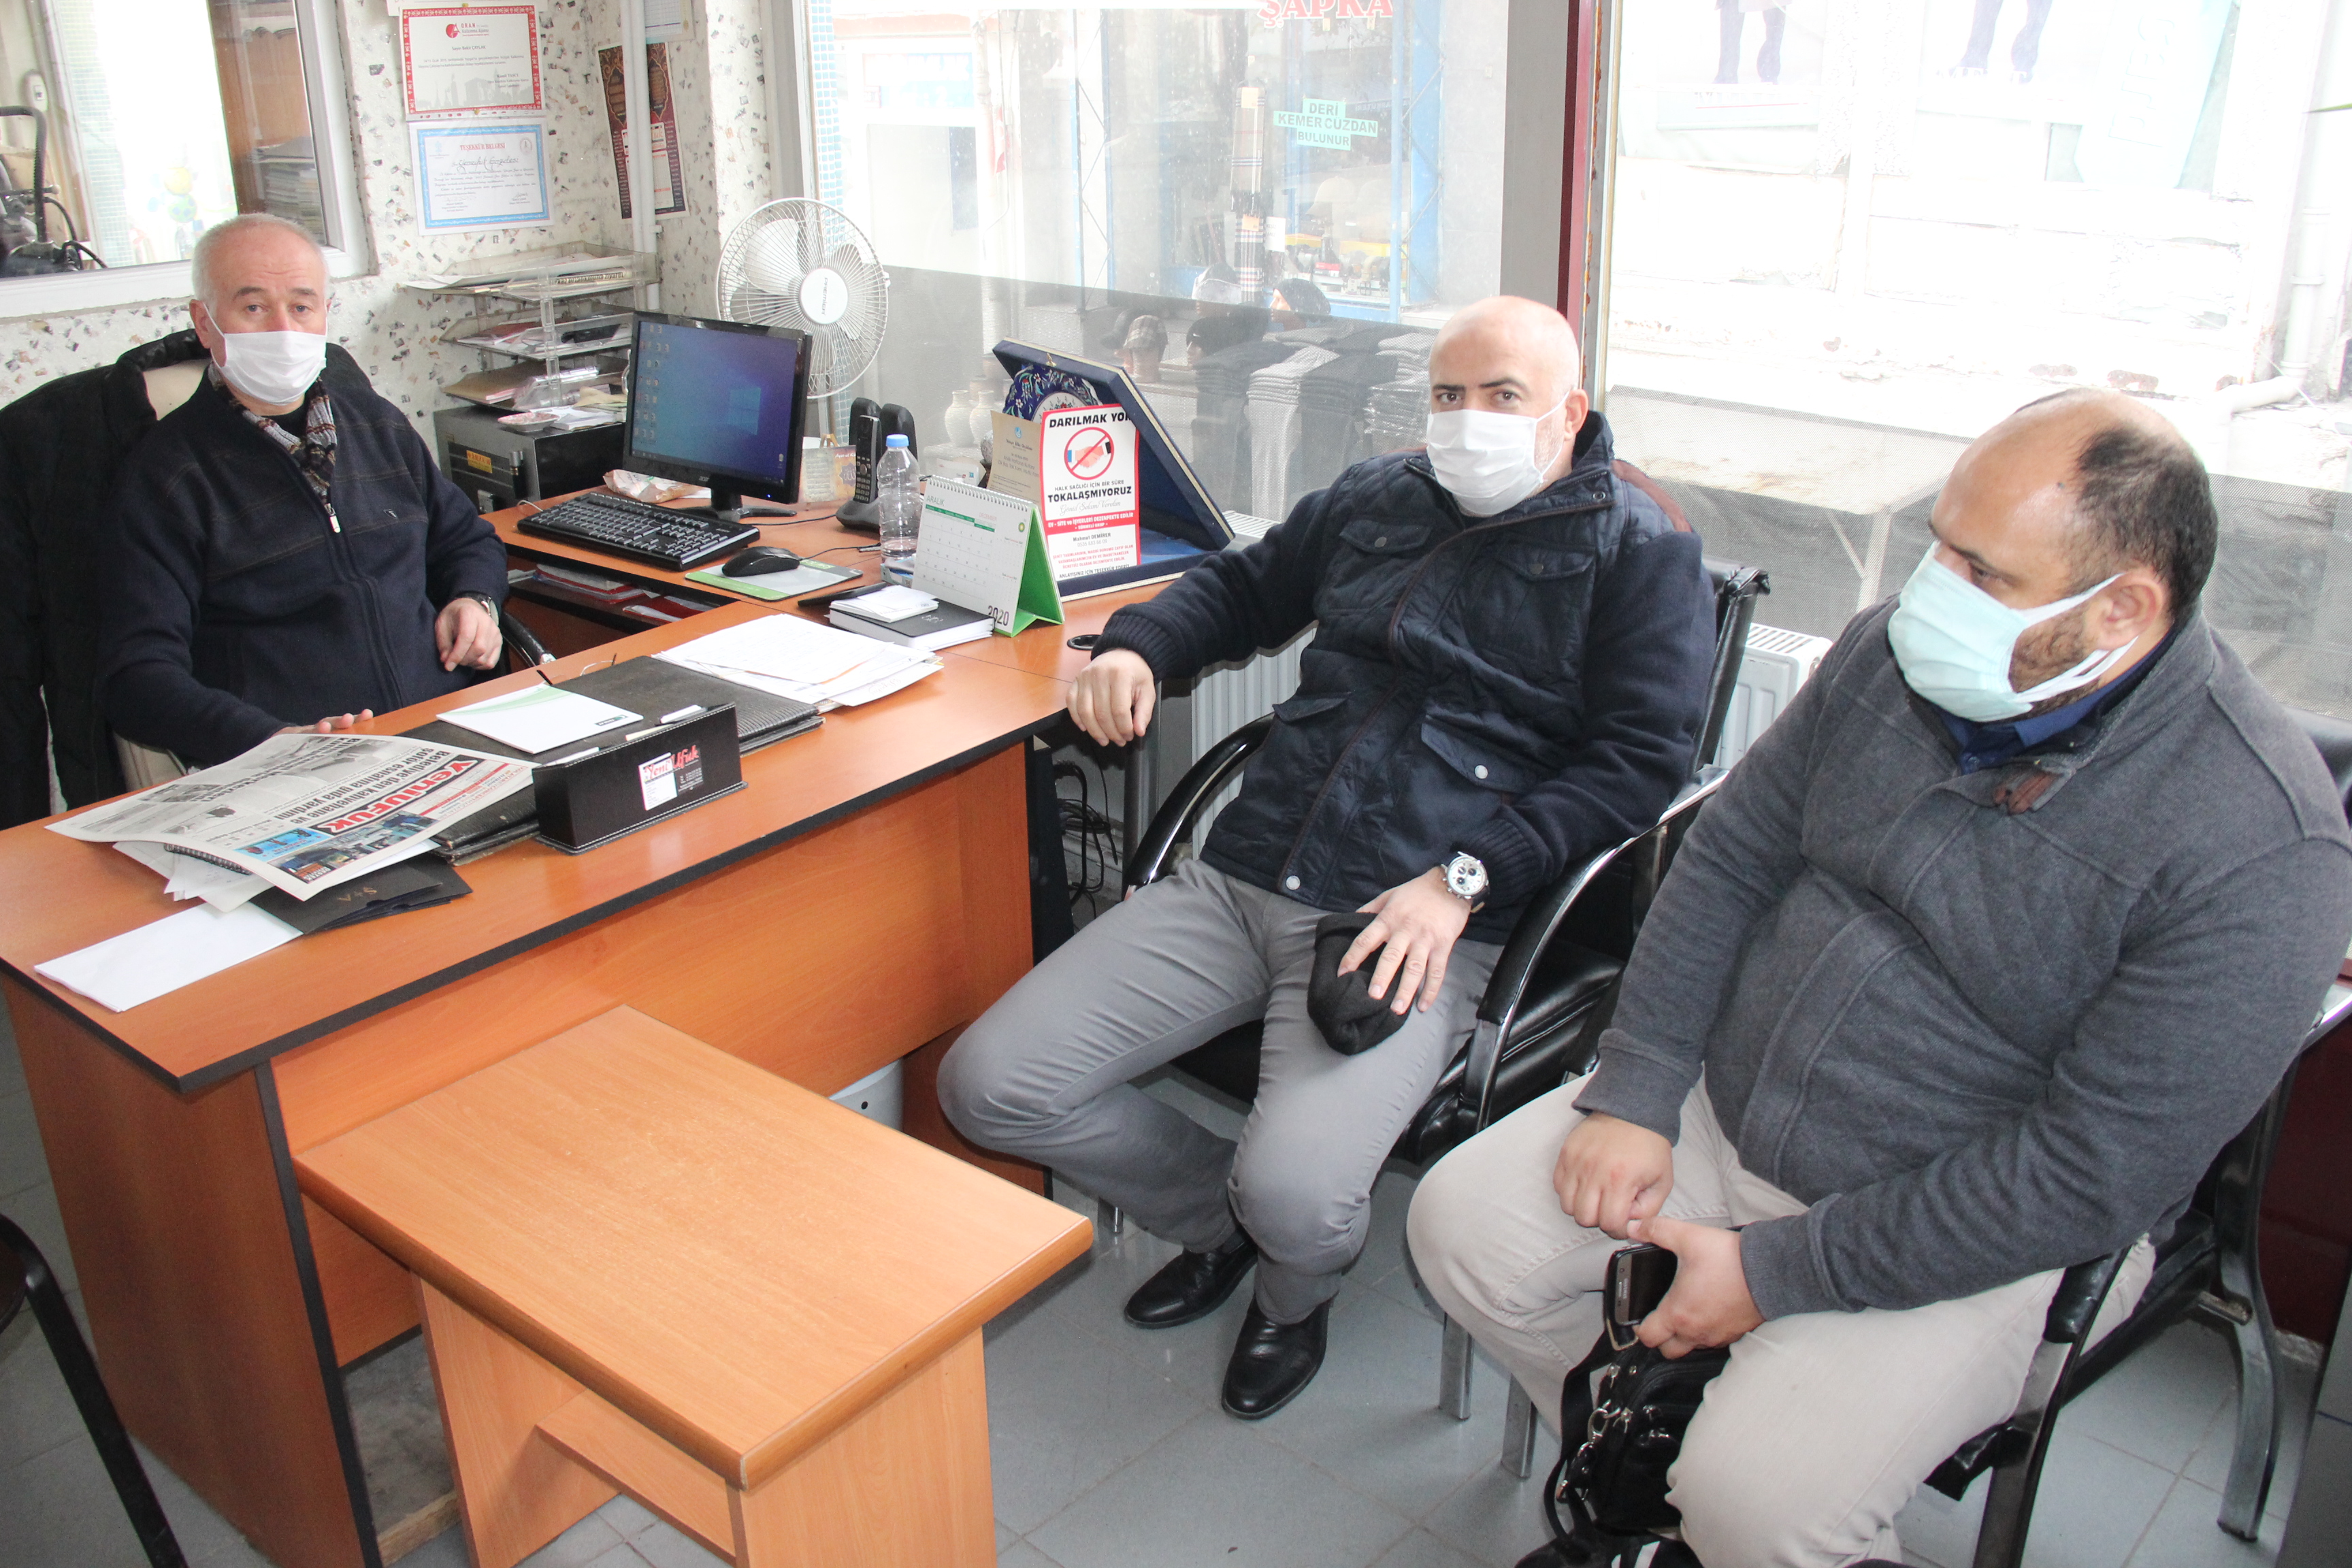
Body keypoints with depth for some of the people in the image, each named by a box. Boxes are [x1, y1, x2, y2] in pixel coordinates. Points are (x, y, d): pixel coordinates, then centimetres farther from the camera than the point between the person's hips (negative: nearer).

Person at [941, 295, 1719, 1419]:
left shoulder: (1642, 555, 4)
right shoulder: (1376, 498, 19)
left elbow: (1638, 764, -6)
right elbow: (1245, 586, 34)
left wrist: (1463, 880, -18)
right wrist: (1137, 646, 12)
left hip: (1425, 924, -5)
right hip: (1238, 880, 6)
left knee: (1295, 1197, -29)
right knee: (988, 1085, -5)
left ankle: (1294, 1292, 13)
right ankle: (1220, 1216, 22)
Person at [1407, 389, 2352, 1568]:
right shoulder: (1898, 652, -6)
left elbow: (2094, 1177, -22)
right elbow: (1730, 856, 3)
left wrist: (1778, 1273, -20)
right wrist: (1633, 1094, -7)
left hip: (1981, 1236, -5)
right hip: (1721, 1107, 6)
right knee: (1460, 1222, -4)